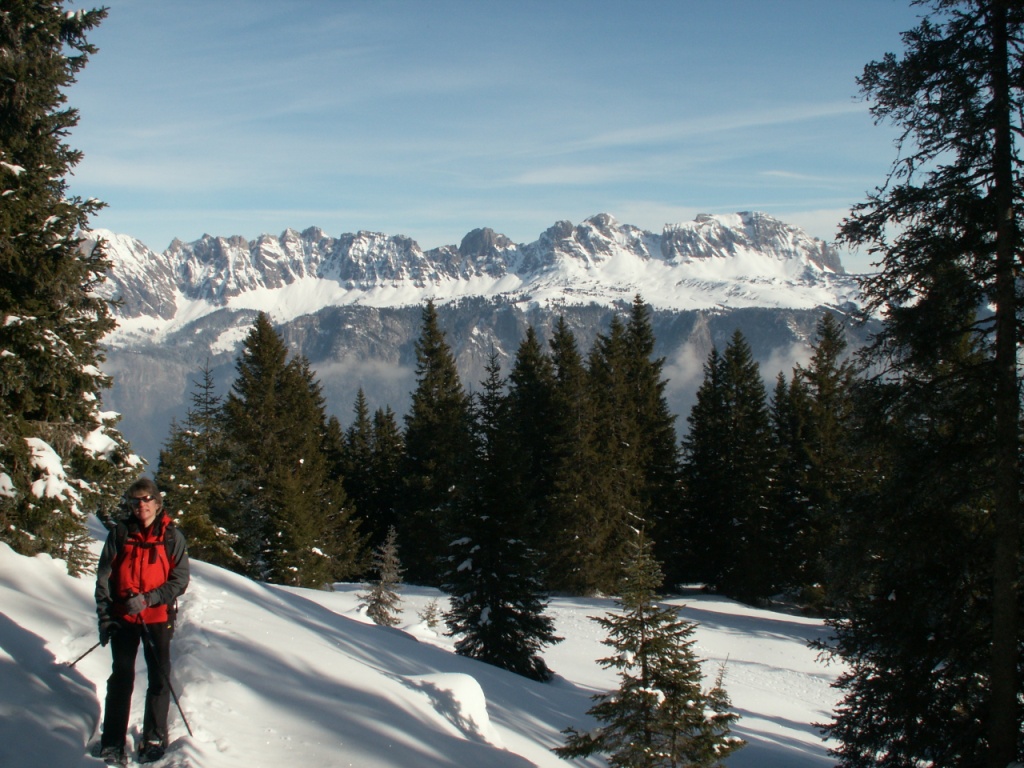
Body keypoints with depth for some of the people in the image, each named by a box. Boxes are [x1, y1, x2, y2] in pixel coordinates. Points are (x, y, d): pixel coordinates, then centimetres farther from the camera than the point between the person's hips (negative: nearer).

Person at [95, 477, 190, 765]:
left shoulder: (172, 536, -1)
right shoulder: (120, 533, 3)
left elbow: (180, 579, -4)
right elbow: (104, 576, 5)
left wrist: (147, 599, -16)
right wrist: (104, 616, -1)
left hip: (157, 618, -1)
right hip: (123, 617, 1)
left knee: (159, 679, 3)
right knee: (121, 678, 4)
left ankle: (154, 740, 15)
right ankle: (113, 744, 10)